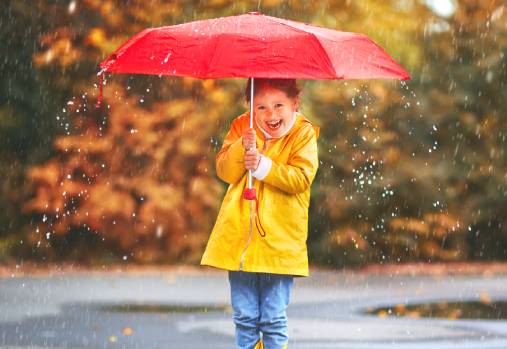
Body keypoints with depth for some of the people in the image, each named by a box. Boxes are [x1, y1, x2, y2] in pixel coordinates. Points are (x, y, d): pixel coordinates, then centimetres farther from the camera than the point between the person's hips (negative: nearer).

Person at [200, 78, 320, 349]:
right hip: (240, 236, 3)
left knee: (274, 320, 3)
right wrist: (242, 149, -20)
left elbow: (301, 178, -14)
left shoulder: (303, 133, -3)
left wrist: (263, 165, -23)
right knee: (244, 317, 11)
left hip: (279, 242, -3)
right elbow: (224, 171, -3)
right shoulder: (241, 127, 5)